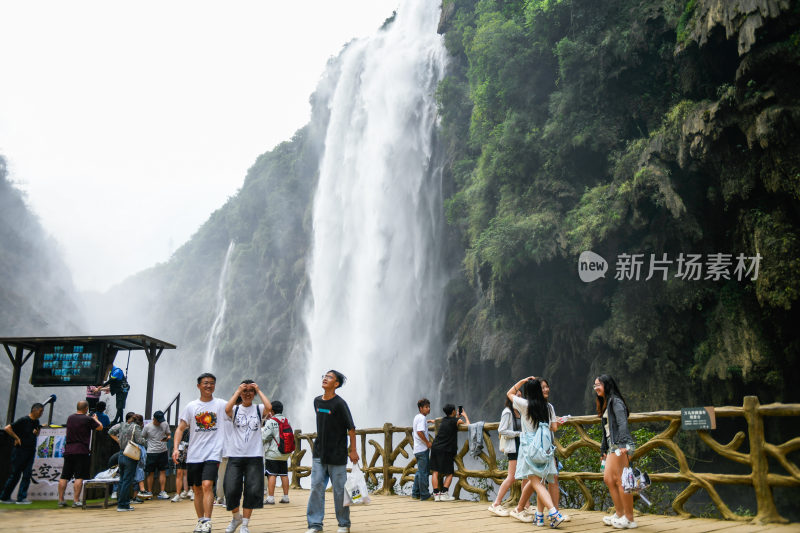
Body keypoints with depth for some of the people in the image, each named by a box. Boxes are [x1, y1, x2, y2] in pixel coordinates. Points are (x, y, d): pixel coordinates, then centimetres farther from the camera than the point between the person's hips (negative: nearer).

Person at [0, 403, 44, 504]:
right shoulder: (24, 420, -12)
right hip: (20, 451, -7)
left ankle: (21, 498, 5)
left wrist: (37, 432, 3)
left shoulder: (36, 422, 10)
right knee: (15, 475, 2)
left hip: (31, 451, 7)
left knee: (27, 475, 1)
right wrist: (16, 438, -13)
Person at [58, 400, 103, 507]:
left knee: (64, 477, 9)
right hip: (81, 451, -5)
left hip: (68, 450, 5)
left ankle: (61, 500, 12)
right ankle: (76, 500, -5)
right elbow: (100, 427, 4)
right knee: (79, 477, -3)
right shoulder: (88, 419, -9)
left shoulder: (70, 418, 7)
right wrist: (95, 418, 21)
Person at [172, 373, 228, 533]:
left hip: (213, 453, -3)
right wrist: (176, 448, -4)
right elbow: (180, 428, 8)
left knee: (207, 485, -18)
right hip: (194, 455, 3)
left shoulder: (221, 404, 2)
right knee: (197, 489, 10)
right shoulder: (191, 406, 7)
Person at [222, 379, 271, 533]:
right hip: (235, 455, 0)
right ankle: (236, 517, 26)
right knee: (231, 490, -2)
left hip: (254, 456, 0)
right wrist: (237, 391, -8)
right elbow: (227, 409, -17)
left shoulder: (258, 409, 7)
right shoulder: (235, 409, 7)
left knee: (252, 490, -3)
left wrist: (258, 390, -6)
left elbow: (269, 407, -16)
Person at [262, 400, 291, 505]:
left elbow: (264, 436, -13)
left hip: (272, 454, -6)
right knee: (284, 474, 10)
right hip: (285, 453, 6)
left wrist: (261, 430, 6)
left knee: (271, 475, -3)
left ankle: (270, 498, -5)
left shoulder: (271, 421, -11)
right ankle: (286, 497, 15)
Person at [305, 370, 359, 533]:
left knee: (339, 489, 3)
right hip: (319, 453, 5)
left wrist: (353, 451, -11)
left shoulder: (339, 404, -12)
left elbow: (351, 428, -10)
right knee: (316, 487, 2)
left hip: (337, 455, -5)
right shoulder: (317, 401, 7)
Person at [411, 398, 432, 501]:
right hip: (423, 449, -10)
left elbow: (414, 429, 28)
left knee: (420, 471, 16)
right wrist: (428, 442, -16)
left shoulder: (417, 417, 17)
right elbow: (420, 432, -24)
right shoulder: (422, 418, -13)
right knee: (423, 472, -5)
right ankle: (424, 495, -2)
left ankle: (415, 493, 21)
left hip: (418, 449, 10)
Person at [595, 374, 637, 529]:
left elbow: (622, 423, -21)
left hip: (621, 446, -10)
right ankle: (619, 514, 17)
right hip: (612, 446, 10)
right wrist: (603, 450, 25)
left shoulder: (615, 401, -8)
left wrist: (623, 444, -31)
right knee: (608, 478, 10)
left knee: (620, 481, -7)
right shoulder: (605, 404, 21)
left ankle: (629, 519, -1)